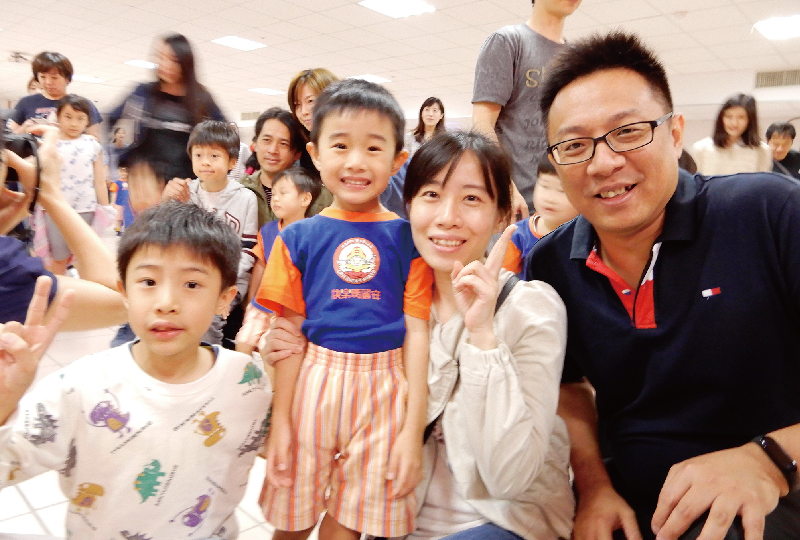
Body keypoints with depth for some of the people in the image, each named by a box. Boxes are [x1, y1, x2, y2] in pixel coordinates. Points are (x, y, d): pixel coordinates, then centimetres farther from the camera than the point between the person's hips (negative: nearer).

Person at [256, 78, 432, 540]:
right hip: (311, 385, 1)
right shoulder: (300, 237, 1)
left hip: (382, 390, 0)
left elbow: (417, 333, -3)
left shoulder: (408, 239, -1)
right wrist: (280, 419, 1)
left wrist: (413, 430, -5)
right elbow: (290, 331, 2)